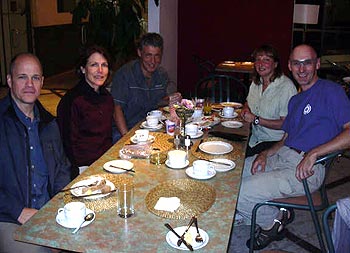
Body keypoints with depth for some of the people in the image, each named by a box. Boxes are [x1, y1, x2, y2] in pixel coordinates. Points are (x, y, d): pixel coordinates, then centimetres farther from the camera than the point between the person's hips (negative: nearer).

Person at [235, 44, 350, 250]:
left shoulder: (330, 91, -6)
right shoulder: (296, 100, 22)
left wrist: (313, 153, -27)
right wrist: (266, 154, 3)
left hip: (306, 170, -9)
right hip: (281, 156, 9)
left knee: (237, 196, -18)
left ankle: (275, 219, 11)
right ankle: (276, 214, 11)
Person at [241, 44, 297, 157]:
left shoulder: (286, 86, -16)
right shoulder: (256, 82, 9)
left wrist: (256, 120, -18)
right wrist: (245, 109, 3)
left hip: (275, 142, -7)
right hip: (255, 138, 7)